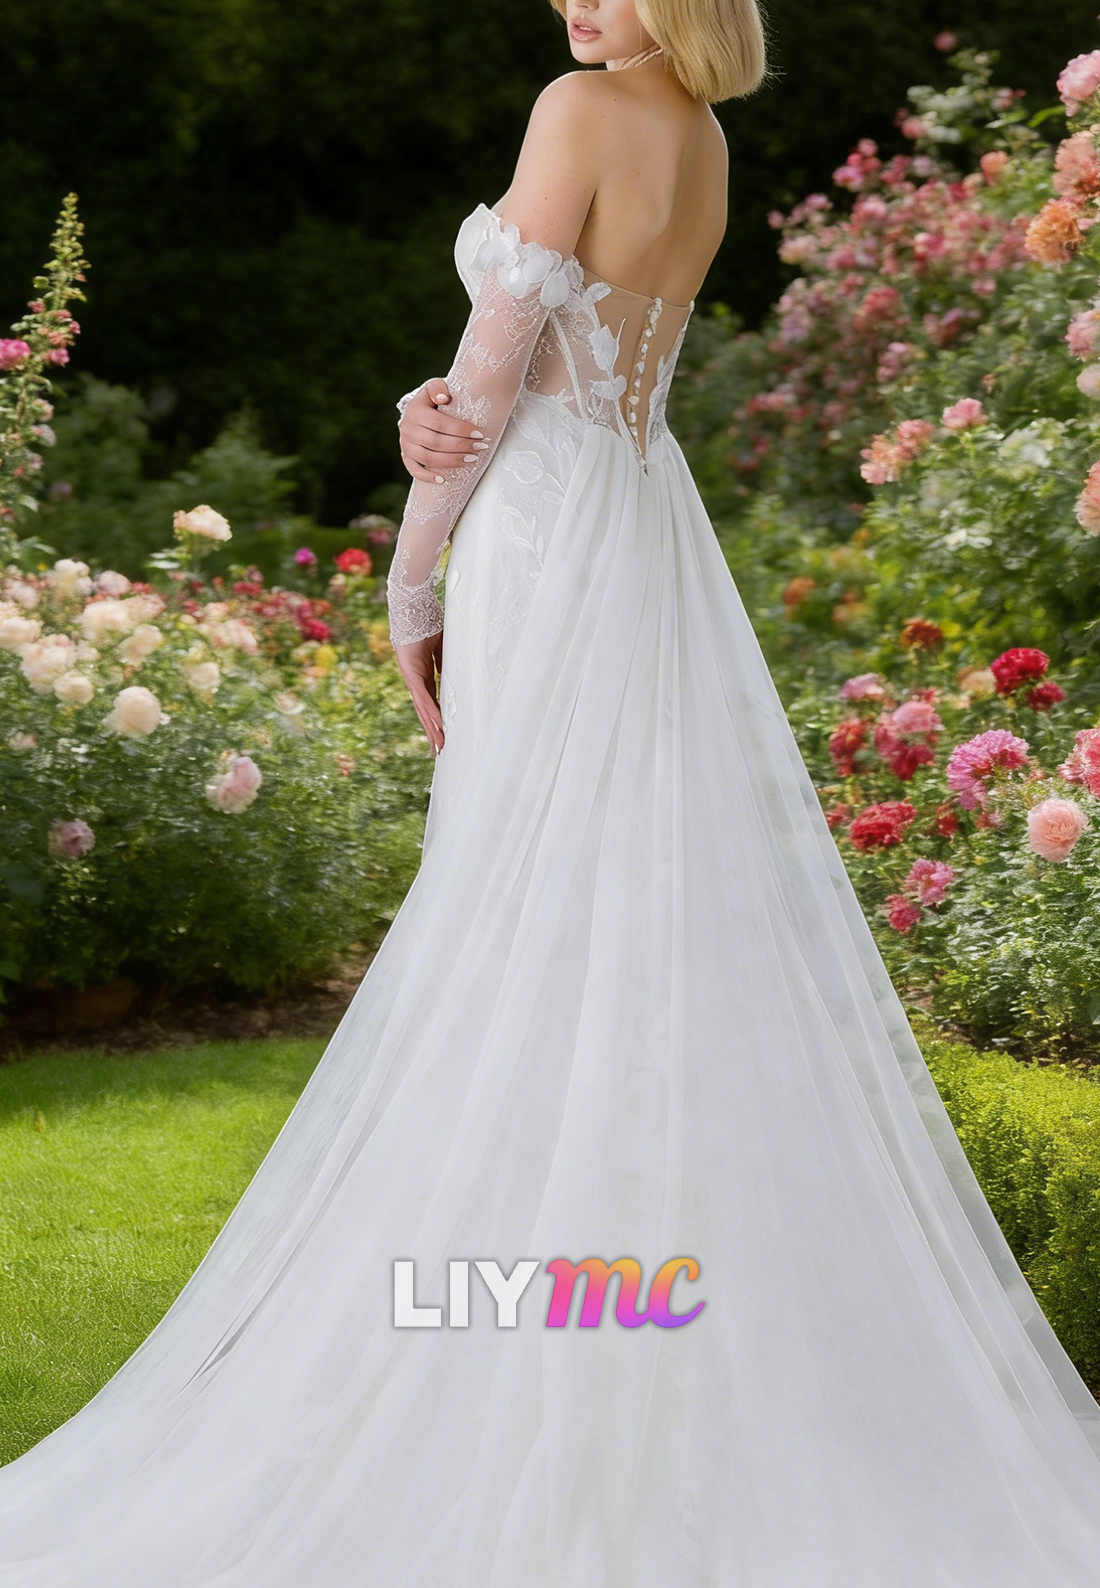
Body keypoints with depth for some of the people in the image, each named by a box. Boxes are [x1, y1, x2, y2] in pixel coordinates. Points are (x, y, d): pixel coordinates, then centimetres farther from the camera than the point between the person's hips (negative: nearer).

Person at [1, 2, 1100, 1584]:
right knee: (688, 913, 8)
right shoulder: (704, 140, 12)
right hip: (652, 526, 8)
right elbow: (561, 352, 7)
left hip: (548, 554, -8)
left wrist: (411, 592, -2)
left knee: (537, 931, -5)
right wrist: (444, 428, -13)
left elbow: (497, 370, -12)